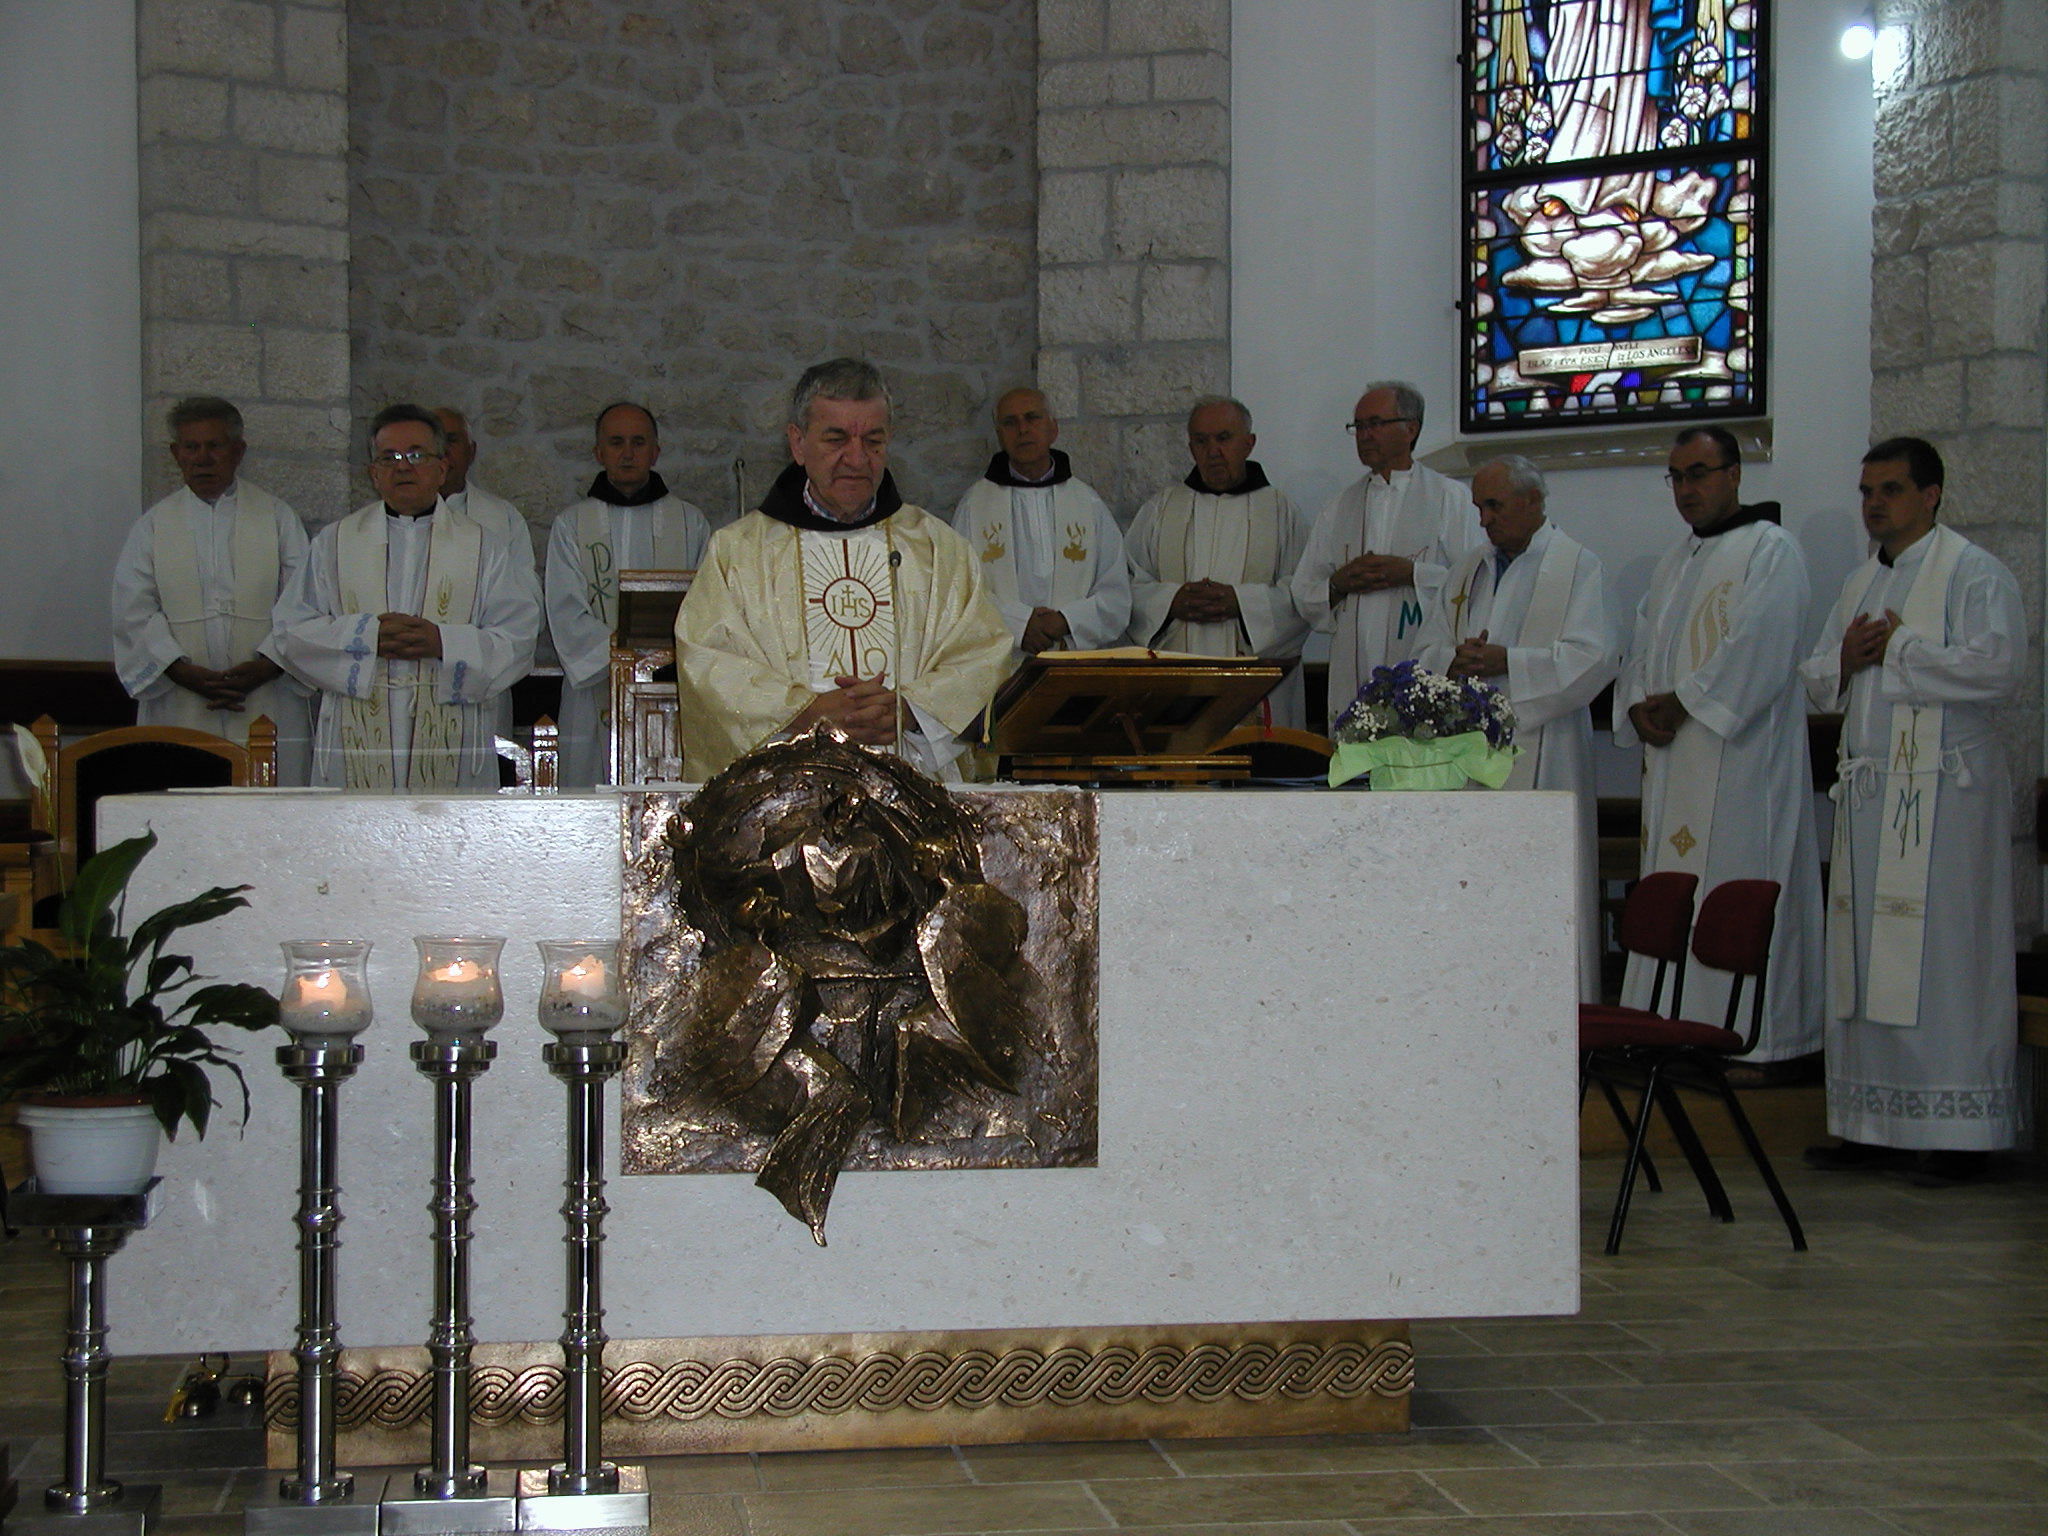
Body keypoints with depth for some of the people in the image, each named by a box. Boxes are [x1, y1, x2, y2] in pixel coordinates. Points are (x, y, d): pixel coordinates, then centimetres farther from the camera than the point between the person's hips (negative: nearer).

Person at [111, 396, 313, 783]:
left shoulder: (278, 519, 9)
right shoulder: (153, 526, 12)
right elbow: (133, 613, 4)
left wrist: (268, 666, -13)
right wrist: (183, 671, -11)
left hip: (267, 704, -1)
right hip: (181, 712, 1)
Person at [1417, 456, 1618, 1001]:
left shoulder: (1576, 566, 1)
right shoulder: (1466, 572, 19)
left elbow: (1595, 656, -10)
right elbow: (1428, 651, 16)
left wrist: (1507, 662, -15)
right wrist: (1454, 663, -7)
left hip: (1540, 748, -5)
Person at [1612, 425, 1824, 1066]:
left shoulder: (1770, 550, -4)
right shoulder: (1672, 564, 21)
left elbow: (1759, 653, -15)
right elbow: (1642, 651, 19)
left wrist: (1683, 704, -11)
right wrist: (1639, 710, 0)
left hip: (1742, 756, -8)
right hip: (1673, 762, 8)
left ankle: (1768, 1046, -6)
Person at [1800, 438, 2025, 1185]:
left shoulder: (1973, 574, -5)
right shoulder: (1861, 582, 19)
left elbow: (1998, 667, -18)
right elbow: (1817, 681, 21)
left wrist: (1896, 649, -12)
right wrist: (1844, 659, -2)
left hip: (1942, 793, -8)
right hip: (1867, 790, 8)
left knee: (1943, 954, -7)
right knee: (1862, 959, 7)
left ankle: (1959, 1130, -1)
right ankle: (1873, 1125, 12)